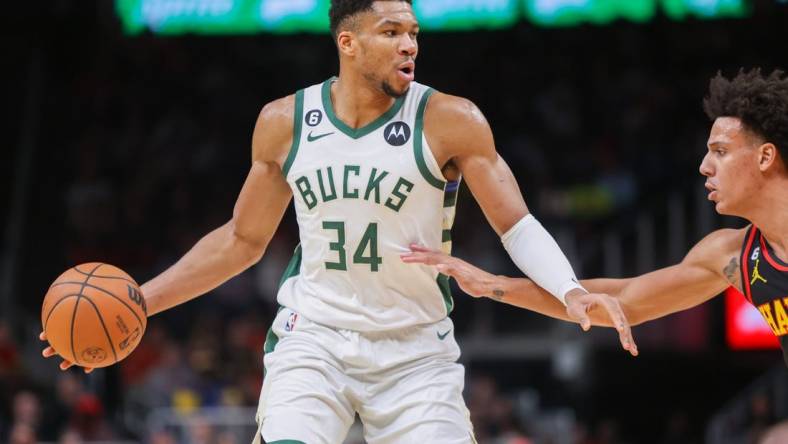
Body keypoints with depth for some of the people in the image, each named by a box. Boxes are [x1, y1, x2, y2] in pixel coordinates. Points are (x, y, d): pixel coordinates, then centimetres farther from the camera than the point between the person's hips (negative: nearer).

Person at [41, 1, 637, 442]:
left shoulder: (450, 121, -7)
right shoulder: (284, 123, 1)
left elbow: (516, 225, -5)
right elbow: (243, 240, 13)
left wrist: (574, 292, -25)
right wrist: (137, 303, 8)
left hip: (415, 352, -1)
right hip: (314, 336, 1)